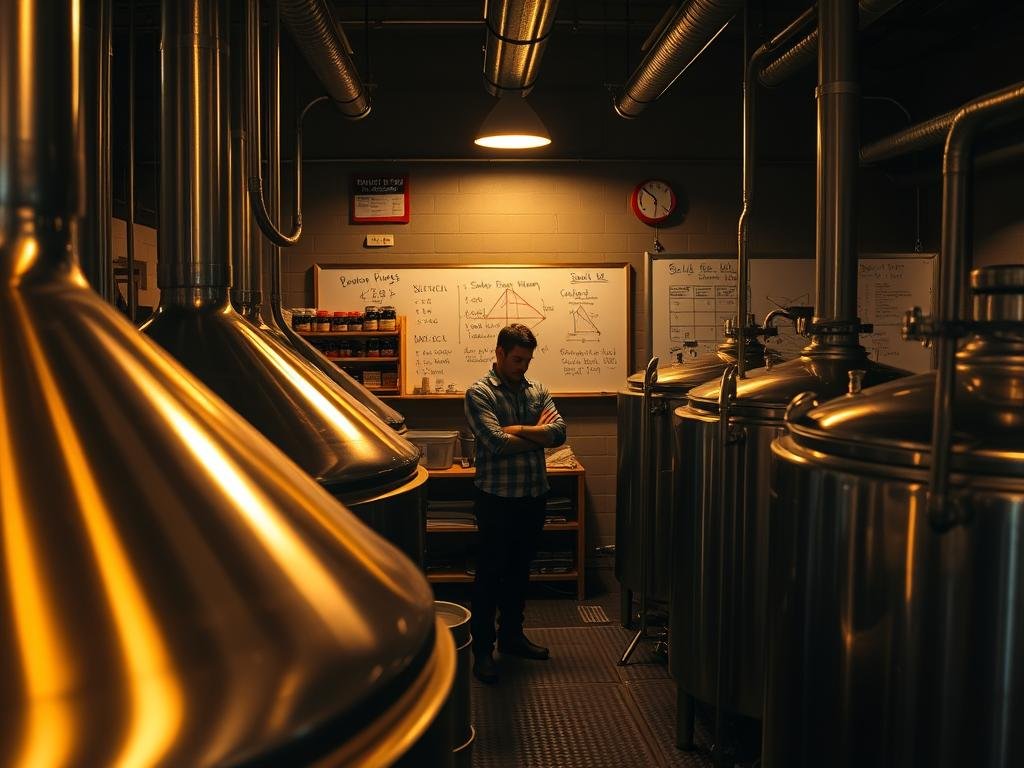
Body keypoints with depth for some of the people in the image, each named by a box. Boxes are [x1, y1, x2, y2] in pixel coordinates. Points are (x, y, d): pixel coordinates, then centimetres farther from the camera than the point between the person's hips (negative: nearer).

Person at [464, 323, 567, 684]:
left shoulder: (538, 390, 8)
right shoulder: (479, 393, -9)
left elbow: (559, 431, -6)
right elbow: (497, 443, -21)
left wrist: (518, 429, -16)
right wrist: (538, 434, -7)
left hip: (534, 496, 6)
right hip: (497, 497, -6)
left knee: (519, 570, 17)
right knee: (490, 573, 3)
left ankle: (511, 636, 31)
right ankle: (482, 649, 13)